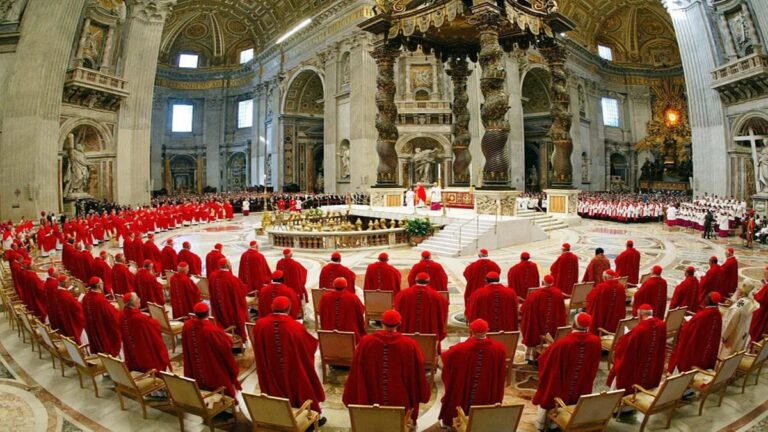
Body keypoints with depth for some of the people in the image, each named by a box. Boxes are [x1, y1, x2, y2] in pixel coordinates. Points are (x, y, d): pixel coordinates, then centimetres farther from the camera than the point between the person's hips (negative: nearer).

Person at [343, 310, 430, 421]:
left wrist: (353, 399, 8)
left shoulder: (365, 342, -14)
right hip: (400, 401, -1)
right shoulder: (410, 345, -17)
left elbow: (357, 374, -5)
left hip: (373, 400, 1)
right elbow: (417, 374, -5)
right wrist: (420, 397, 11)